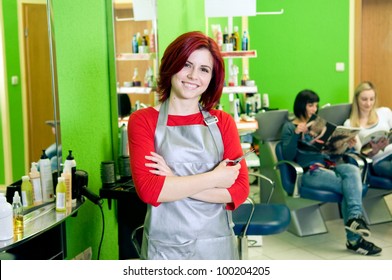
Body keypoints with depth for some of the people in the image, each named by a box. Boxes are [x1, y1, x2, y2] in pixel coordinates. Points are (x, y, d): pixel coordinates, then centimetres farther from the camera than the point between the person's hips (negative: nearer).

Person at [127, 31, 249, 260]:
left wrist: (174, 184, -16)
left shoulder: (223, 123, 1)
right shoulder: (143, 121, -4)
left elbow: (239, 190, -8)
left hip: (217, 245, 2)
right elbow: (148, 189, -16)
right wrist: (213, 178, -13)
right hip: (164, 247, -1)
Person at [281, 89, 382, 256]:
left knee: (352, 170, -29)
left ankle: (354, 217, -40)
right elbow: (288, 156, -5)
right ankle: (354, 239, -28)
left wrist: (346, 146, 3)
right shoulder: (289, 127, 9)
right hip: (310, 172, -5)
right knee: (350, 186, -26)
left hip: (330, 166, 5)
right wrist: (296, 134, -17)